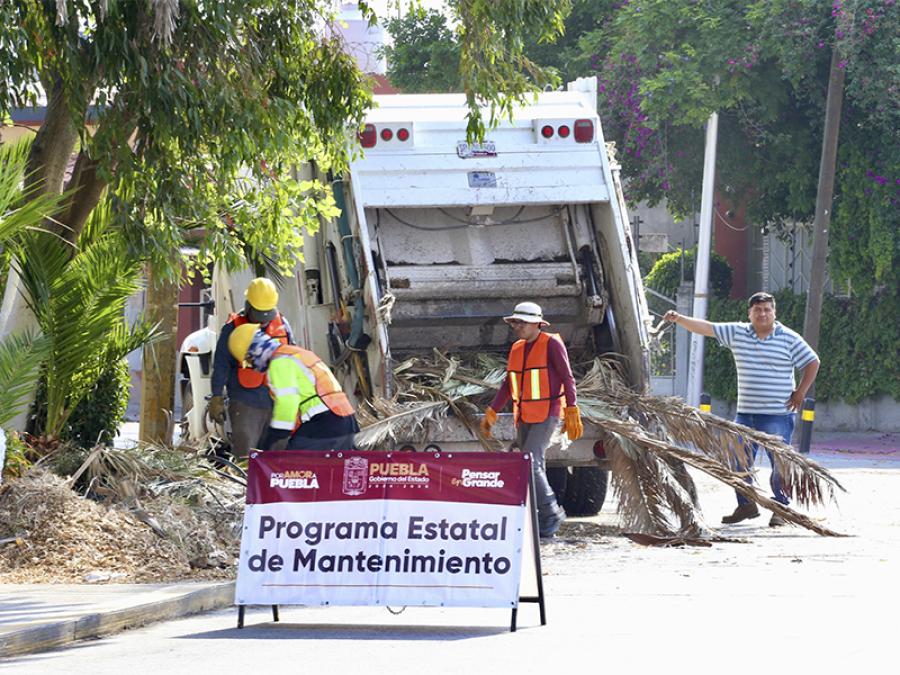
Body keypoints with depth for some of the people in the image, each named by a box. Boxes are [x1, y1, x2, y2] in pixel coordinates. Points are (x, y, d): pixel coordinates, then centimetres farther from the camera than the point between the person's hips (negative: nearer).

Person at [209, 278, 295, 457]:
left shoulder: (282, 325, 8)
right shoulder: (234, 328, -4)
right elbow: (221, 366, -2)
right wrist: (217, 398, -5)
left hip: (277, 402, 4)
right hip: (245, 403, -4)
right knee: (244, 453, -9)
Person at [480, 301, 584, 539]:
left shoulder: (551, 344, -8)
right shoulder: (517, 349, 12)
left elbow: (567, 379, -9)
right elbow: (508, 385, 19)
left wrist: (572, 412, -16)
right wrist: (491, 413, 15)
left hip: (547, 415, -7)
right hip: (524, 417, 7)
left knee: (530, 464, -18)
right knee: (535, 468, 8)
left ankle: (551, 514, -8)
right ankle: (547, 519, 14)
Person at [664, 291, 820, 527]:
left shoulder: (789, 339, -3)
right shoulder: (737, 333, 7)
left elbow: (812, 363, 3)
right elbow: (706, 327, 4)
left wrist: (800, 392, -3)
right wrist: (679, 319, -7)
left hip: (778, 415, -5)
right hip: (745, 412, 5)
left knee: (780, 464, -6)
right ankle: (746, 505, 20)